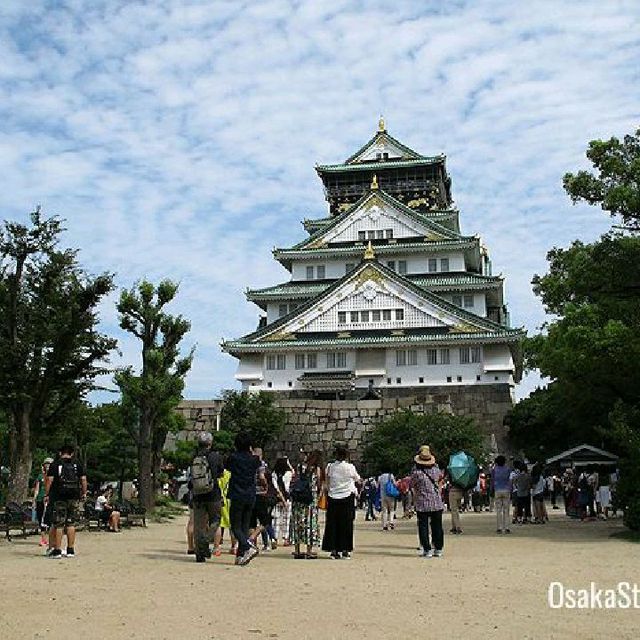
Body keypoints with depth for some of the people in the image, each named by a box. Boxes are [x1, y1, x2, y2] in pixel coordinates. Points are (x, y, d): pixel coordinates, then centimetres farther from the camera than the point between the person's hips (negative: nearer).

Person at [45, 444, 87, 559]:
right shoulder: (77, 464, 9)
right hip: (74, 497, 2)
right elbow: (83, 479, 6)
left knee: (58, 524, 1)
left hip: (59, 497, -2)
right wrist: (84, 493, 15)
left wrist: (46, 494, 0)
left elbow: (49, 480, -5)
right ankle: (71, 550, 9)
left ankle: (57, 551, 1)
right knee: (71, 523, 8)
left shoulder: (55, 464, 2)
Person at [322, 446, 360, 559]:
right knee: (346, 524, 6)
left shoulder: (330, 466, -2)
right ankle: (345, 550, 7)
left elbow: (327, 483, 2)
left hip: (333, 497, 1)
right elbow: (358, 480, 8)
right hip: (347, 497, -1)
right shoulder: (350, 467, -6)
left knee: (332, 524, 7)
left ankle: (334, 550, 6)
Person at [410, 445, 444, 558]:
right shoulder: (436, 468, 1)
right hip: (437, 503, 3)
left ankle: (427, 549, 0)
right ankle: (438, 549, 13)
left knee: (423, 526, 3)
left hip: (422, 504, -3)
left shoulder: (416, 471, -10)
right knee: (437, 526, 11)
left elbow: (412, 485, 2)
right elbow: (440, 478, 21)